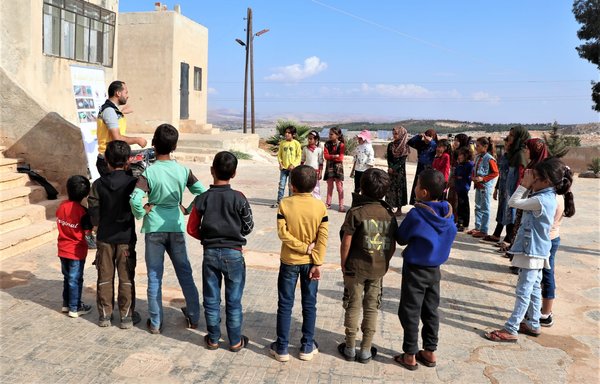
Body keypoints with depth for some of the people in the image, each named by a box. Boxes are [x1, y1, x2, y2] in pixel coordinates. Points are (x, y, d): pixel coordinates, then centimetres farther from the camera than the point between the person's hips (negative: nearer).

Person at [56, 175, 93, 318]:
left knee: (67, 277, 20)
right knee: (75, 280, 5)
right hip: (76, 251, -6)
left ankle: (66, 304, 30)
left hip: (63, 249, 6)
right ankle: (75, 308, 13)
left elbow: (60, 222, 9)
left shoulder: (62, 206, -3)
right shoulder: (81, 211, -21)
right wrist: (90, 217, -1)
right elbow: (88, 229, -15)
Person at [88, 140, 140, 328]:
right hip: (126, 237, -2)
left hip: (104, 237, 2)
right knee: (126, 278, 9)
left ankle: (104, 315, 22)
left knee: (105, 277, 14)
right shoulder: (133, 182, -14)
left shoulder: (98, 184, -8)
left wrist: (99, 227, 14)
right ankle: (127, 316, 15)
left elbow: (94, 212, -5)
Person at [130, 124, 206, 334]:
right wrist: (188, 210, 7)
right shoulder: (183, 170, -3)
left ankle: (155, 323, 17)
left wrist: (141, 214, -6)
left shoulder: (149, 172, -12)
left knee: (155, 276, 9)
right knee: (185, 272, 16)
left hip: (154, 228, -2)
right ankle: (193, 317, 26)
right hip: (176, 227, 2)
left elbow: (135, 199, -25)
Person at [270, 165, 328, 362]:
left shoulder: (285, 204, -11)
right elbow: (322, 238, -10)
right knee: (309, 304, 12)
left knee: (285, 304, 8)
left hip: (289, 261, -1)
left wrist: (303, 248, -11)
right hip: (310, 263, 1)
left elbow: (283, 233, -17)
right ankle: (307, 347, 20)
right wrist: (318, 263, -8)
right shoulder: (320, 206, -7)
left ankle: (282, 348, 14)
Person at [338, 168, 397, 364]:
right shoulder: (389, 214, -4)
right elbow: (392, 245, 1)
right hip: (378, 269, 3)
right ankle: (366, 350, 20)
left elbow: (346, 243, -13)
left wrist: (343, 265, 0)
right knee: (372, 309, 12)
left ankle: (350, 348, 21)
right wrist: (384, 263, 14)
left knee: (353, 307, 11)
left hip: (355, 268, -3)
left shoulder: (356, 212, -15)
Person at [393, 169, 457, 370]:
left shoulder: (416, 214, -22)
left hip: (415, 269, -6)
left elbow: (401, 239, -10)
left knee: (410, 312, 6)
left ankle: (410, 355, 14)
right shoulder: (448, 213, -6)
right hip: (435, 269, 6)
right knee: (431, 311, 17)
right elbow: (450, 236, 8)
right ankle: (430, 352, 28)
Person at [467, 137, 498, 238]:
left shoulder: (489, 158, -15)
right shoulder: (477, 157, 9)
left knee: (484, 209, -1)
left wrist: (483, 179, -19)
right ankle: (477, 227, 25)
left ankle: (483, 230, 5)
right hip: (478, 185, 8)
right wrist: (473, 177, 2)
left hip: (485, 186, -8)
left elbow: (495, 173, -14)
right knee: (478, 207, 15)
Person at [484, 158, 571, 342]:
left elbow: (513, 202, -23)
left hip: (532, 251, -10)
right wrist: (527, 185, 1)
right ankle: (533, 324, 30)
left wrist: (525, 185, -16)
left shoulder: (542, 200, -25)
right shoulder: (546, 196, 5)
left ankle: (511, 330, 1)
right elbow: (522, 201, 12)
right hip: (537, 250, 10)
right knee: (534, 288, 18)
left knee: (523, 292, -5)